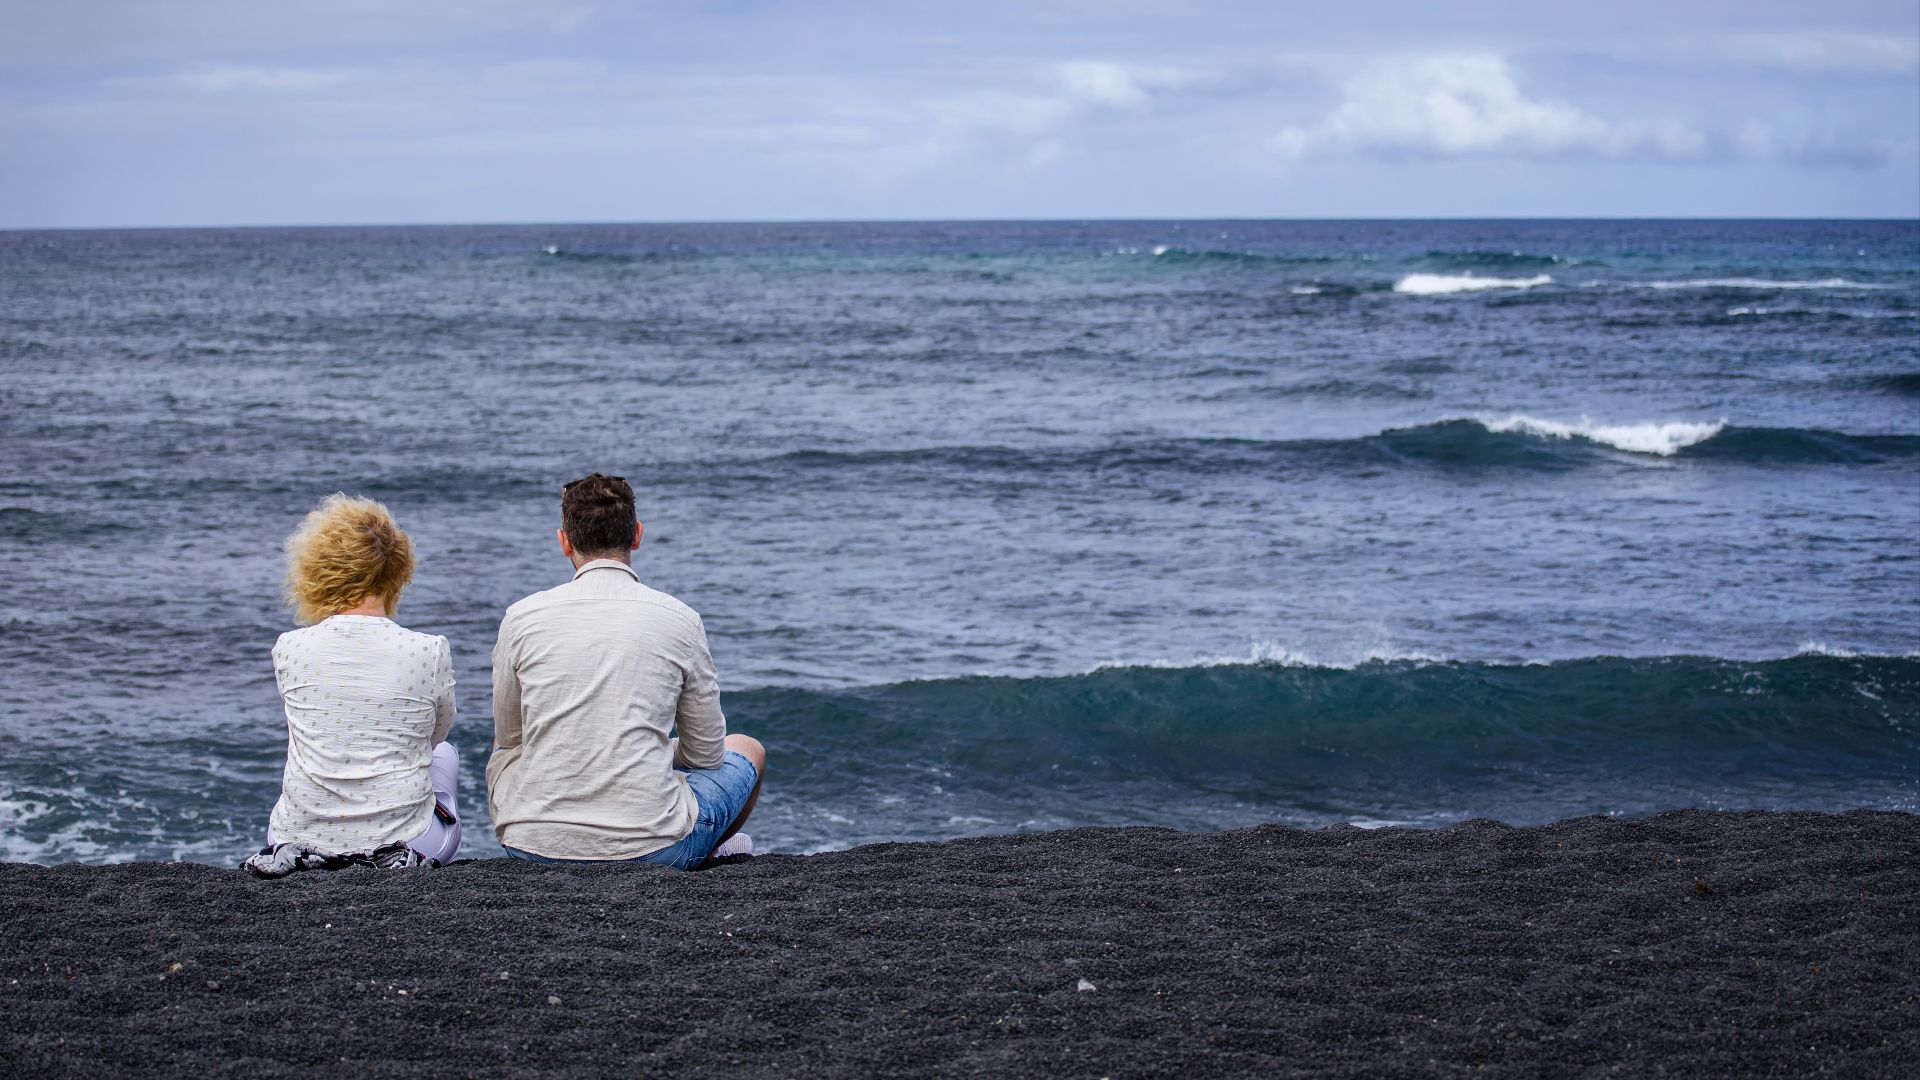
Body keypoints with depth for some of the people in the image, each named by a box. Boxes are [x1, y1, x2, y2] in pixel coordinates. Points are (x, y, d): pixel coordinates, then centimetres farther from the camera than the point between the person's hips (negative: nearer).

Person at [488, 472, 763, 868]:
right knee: (748, 750, 30)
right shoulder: (679, 619, -3)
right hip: (651, 846, -2)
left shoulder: (521, 617, 0)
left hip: (533, 845, 2)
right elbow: (705, 753, 7)